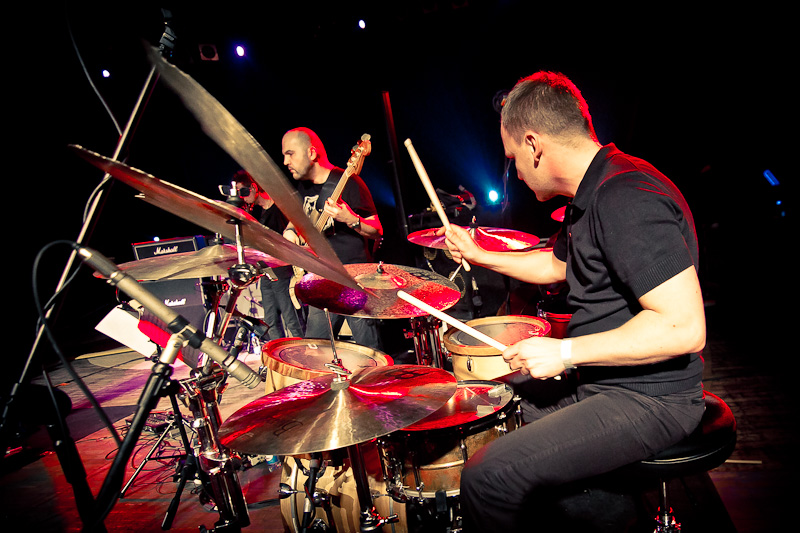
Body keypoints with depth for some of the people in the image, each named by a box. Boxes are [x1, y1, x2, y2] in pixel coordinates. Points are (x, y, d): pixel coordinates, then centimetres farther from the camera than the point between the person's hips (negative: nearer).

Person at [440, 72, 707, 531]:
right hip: (595, 379, 10)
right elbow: (557, 265, 25)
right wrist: (479, 256, 22)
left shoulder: (629, 200, -25)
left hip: (648, 398, -10)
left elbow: (685, 328, -29)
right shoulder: (590, 194, 9)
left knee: (488, 477, -20)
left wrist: (566, 352, -24)